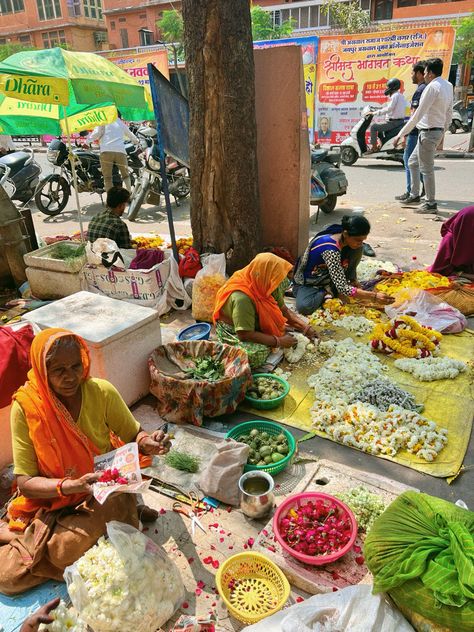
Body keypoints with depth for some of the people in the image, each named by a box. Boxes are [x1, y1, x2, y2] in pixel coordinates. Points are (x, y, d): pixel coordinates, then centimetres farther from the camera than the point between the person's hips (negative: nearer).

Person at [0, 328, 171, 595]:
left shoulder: (102, 391, -15)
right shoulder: (26, 407, -17)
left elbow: (133, 435, -2)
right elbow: (25, 482, -15)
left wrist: (148, 442, -26)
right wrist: (73, 485, -32)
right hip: (50, 500, 0)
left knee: (69, 551, -26)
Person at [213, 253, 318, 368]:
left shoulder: (265, 285, -14)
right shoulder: (242, 298, -37)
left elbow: (284, 310, -1)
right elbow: (245, 335, -34)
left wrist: (305, 327, -10)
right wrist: (279, 341, -27)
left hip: (256, 323, 8)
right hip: (234, 332, -8)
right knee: (259, 354, -34)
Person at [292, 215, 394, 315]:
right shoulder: (330, 250, -37)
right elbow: (342, 288, -39)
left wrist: (353, 281, -5)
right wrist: (374, 296, -41)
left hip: (329, 278, 7)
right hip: (308, 284, -6)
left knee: (357, 249, -14)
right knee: (304, 307, -39)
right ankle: (327, 292, -8)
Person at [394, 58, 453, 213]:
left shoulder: (432, 87, -16)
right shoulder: (448, 86, 11)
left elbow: (418, 114, -20)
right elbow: (449, 114, 15)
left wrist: (401, 134, -18)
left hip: (428, 132, -9)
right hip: (438, 131, 9)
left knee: (426, 169, -4)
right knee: (412, 162, 18)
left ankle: (431, 203, 2)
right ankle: (415, 195, 23)